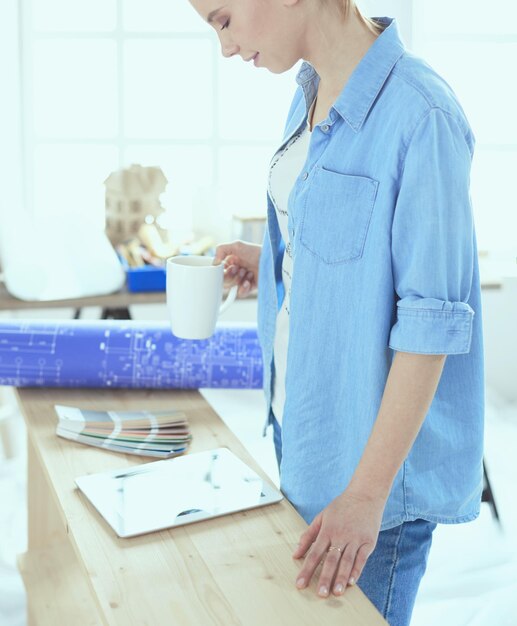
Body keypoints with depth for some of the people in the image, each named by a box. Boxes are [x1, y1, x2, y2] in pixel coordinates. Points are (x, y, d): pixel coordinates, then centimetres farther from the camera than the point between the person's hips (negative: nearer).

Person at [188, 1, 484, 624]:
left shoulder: (420, 116, -22)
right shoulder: (311, 93, 4)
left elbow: (430, 321, -22)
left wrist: (367, 493, -21)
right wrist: (271, 263, 2)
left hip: (375, 448, -8)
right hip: (299, 425, 8)